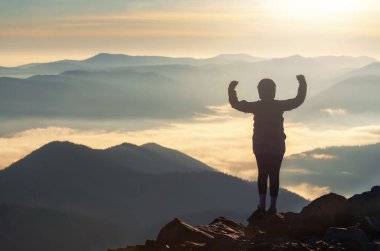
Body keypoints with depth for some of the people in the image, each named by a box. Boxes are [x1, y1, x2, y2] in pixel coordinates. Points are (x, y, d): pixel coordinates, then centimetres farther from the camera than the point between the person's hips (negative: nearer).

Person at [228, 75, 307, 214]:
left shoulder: (256, 106, -5)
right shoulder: (279, 105, -7)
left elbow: (236, 104, 5)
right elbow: (299, 100, 2)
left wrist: (231, 90, 17)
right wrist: (303, 84, 13)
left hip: (260, 146, 1)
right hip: (277, 146, -1)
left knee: (262, 174, 9)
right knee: (274, 175, 1)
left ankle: (262, 204, 0)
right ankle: (273, 205, -4)